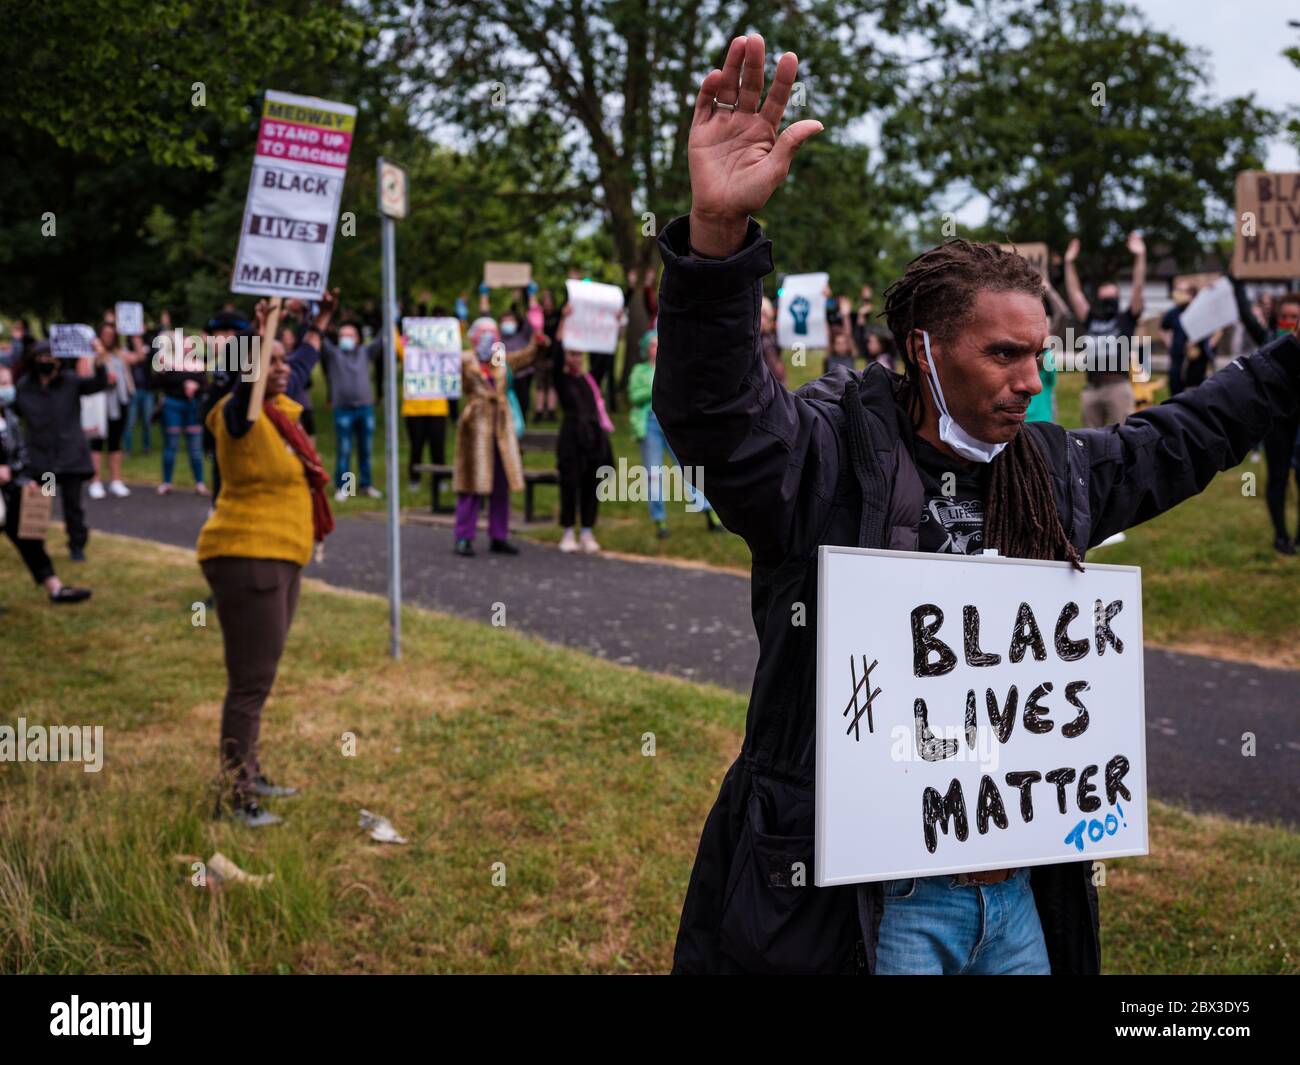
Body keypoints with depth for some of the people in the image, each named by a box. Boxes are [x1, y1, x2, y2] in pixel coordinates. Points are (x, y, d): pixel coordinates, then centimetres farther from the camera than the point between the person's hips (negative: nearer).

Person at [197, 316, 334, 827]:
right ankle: (233, 796, -4)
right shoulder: (241, 415, -14)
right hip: (247, 558, -10)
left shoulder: (280, 410, 11)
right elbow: (246, 386, -37)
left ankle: (248, 775, 31)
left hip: (278, 559, 10)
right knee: (251, 681, -9)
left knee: (259, 675, 19)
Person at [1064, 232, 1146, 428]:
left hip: (1118, 386, -4)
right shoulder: (1091, 320, 17)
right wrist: (1069, 263, 14)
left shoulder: (1126, 319, 8)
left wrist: (1140, 257, -8)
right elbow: (1074, 292, 17)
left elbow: (1138, 287, -1)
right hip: (1092, 388, 4)